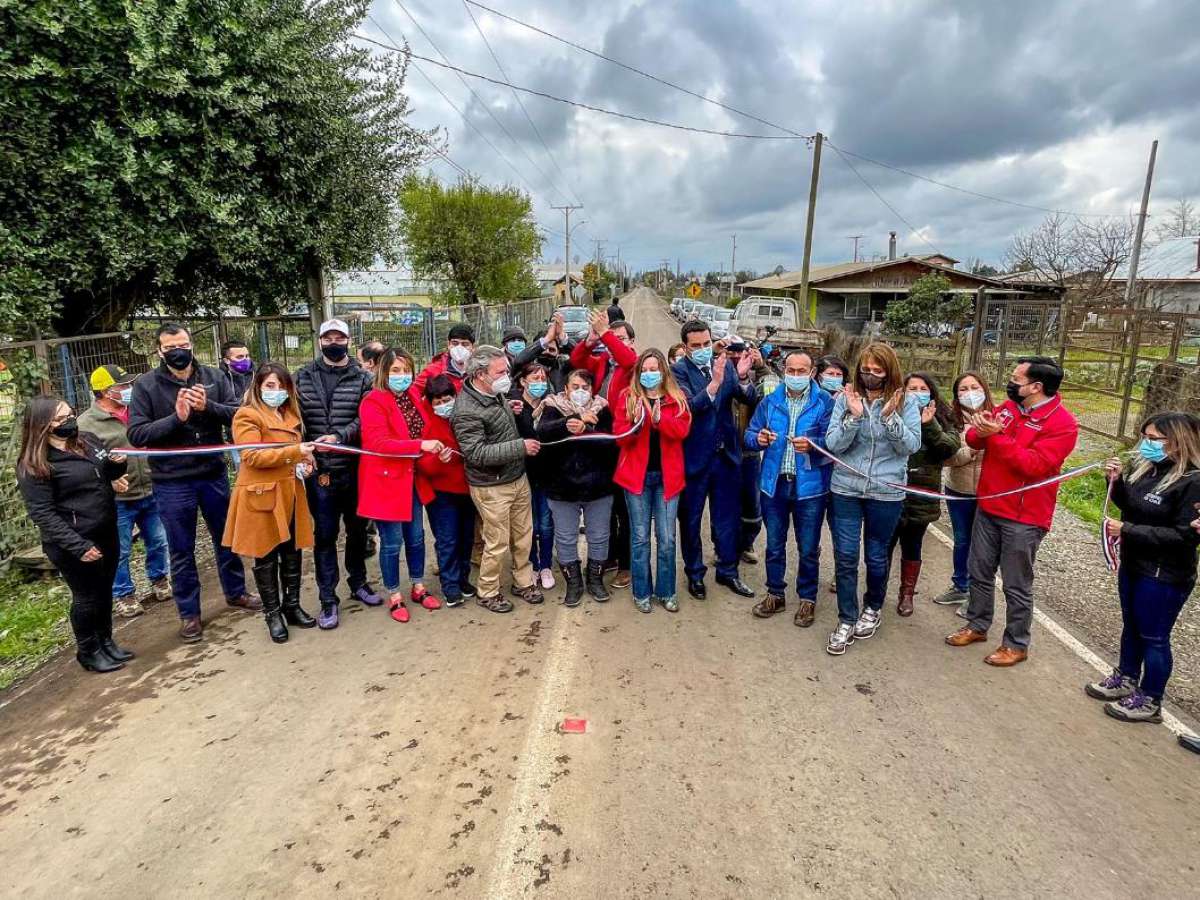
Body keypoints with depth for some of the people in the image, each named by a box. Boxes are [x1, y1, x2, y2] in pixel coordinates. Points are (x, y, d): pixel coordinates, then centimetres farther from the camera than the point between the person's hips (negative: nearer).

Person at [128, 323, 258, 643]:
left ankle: (236, 593, 37)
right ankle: (189, 614, 25)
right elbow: (136, 434, -12)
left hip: (214, 475, 2)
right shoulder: (146, 385, -6)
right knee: (181, 551, 10)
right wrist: (176, 418, -24)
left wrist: (207, 407, -23)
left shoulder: (212, 377, 0)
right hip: (172, 483, -2)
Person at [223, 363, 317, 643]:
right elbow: (252, 457, -19)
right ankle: (273, 614, 17)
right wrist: (294, 452, -25)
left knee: (292, 554, 12)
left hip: (290, 493, 7)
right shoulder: (247, 416, -8)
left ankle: (292, 606, 25)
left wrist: (303, 463, 7)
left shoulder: (290, 415, 16)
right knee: (266, 558, 5)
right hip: (262, 495, -7)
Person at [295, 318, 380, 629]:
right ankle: (328, 599, 15)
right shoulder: (303, 377, 6)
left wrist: (338, 436, -22)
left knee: (357, 528, 14)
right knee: (325, 534, 5)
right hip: (319, 470, 0)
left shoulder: (362, 379, 1)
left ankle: (358, 583, 33)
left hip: (355, 468, 0)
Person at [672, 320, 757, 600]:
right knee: (691, 519, 11)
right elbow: (690, 406, -24)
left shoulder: (725, 365, 2)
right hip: (695, 457, -4)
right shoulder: (678, 371, -11)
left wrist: (742, 377, -24)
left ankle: (727, 571, 32)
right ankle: (695, 574, 29)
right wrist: (715, 382, -38)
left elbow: (748, 398, -4)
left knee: (727, 517, 15)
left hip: (726, 454, 4)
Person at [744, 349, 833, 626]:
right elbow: (749, 434, 5)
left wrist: (812, 445, -30)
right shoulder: (769, 401, 6)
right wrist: (758, 439, -17)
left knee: (808, 549, 10)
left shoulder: (826, 403, -5)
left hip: (810, 485, -3)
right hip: (774, 483, 3)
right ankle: (775, 594, 31)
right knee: (774, 545, 15)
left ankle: (807, 598, 29)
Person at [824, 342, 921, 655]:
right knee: (845, 557, 2)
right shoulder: (845, 399, -3)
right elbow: (833, 444, -7)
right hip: (845, 489, 1)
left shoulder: (905, 404, -3)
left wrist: (890, 417, -22)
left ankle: (872, 609, 37)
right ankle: (847, 620, 17)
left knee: (876, 556, 13)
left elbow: (912, 446, -9)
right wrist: (854, 417, -22)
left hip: (886, 493, 0)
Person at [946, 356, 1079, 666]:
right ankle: (977, 625, 34)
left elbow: (1034, 465, -24)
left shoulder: (1062, 424, -15)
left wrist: (997, 436, -26)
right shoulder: (1007, 407, 6)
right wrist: (979, 432, -17)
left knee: (1017, 585, 5)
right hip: (988, 507, 7)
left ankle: (1016, 644, 21)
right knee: (979, 572, 17)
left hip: (1024, 517, -7)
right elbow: (974, 440, 6)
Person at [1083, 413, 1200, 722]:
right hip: (1133, 564, 8)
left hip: (1165, 576, -8)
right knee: (1131, 626, 22)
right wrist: (1117, 481, -5)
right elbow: (1129, 505, 13)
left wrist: (1127, 530, -25)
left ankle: (1150, 702, 23)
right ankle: (1126, 679, 40)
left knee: (1153, 637, 7)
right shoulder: (1147, 467, 1)